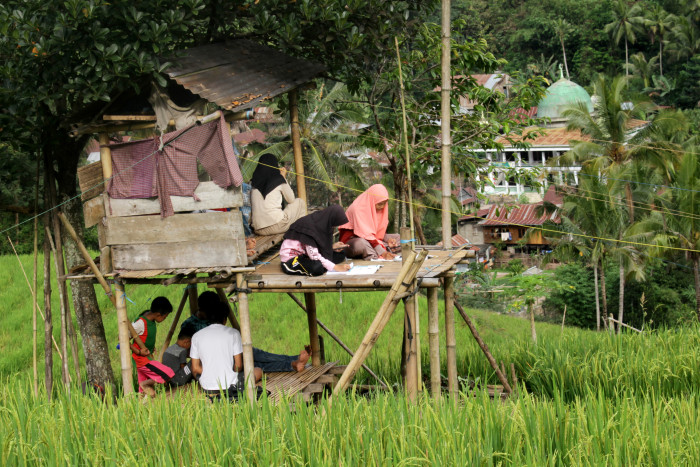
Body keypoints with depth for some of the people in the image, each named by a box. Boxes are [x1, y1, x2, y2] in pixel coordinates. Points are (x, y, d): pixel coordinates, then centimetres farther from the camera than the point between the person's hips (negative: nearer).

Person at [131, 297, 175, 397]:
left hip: (147, 358, 9)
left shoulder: (149, 316, 2)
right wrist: (138, 351, -23)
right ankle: (146, 384, 0)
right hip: (141, 360, -9)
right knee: (169, 375, -14)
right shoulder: (141, 323, -24)